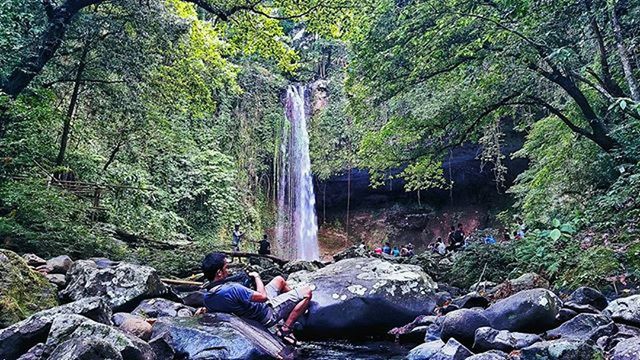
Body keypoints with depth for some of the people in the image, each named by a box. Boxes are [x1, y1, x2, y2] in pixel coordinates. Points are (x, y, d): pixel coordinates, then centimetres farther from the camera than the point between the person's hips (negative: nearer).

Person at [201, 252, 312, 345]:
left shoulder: (207, 297, -12)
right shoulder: (232, 289, -39)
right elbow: (263, 296, -26)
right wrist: (256, 276, -12)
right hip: (268, 313, -9)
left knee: (280, 279, 26)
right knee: (307, 292, -8)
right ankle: (285, 330, -4)